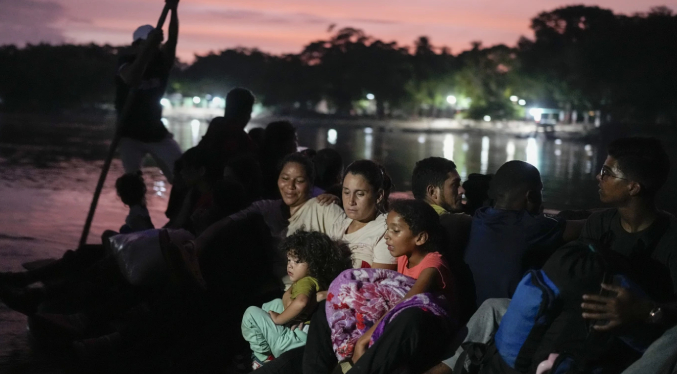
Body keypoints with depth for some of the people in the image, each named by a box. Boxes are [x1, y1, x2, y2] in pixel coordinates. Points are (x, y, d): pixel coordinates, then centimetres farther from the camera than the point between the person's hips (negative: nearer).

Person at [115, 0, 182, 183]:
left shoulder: (161, 61, -5)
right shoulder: (126, 62, -15)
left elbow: (172, 40, -24)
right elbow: (132, 80, -39)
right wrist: (148, 47, -47)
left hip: (156, 131, 4)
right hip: (130, 133, -4)